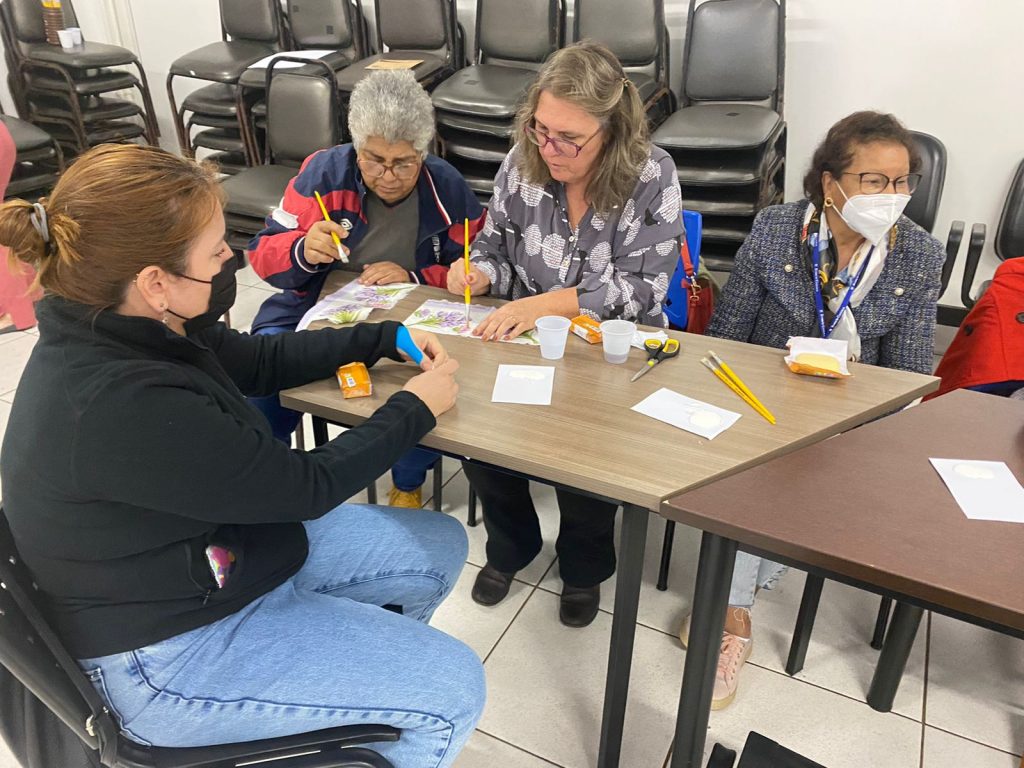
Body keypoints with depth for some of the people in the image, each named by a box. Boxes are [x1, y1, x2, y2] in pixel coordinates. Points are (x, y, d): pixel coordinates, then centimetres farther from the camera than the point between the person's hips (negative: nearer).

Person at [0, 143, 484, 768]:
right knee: (453, 689, -10)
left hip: (218, 549, 9)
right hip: (170, 651, -9)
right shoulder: (122, 409, -36)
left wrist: (385, 339, 6)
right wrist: (416, 409, -10)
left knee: (442, 548, 14)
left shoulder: (129, 328, -8)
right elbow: (309, 486, -25)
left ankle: (351, 674, 37)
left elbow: (259, 361, 9)